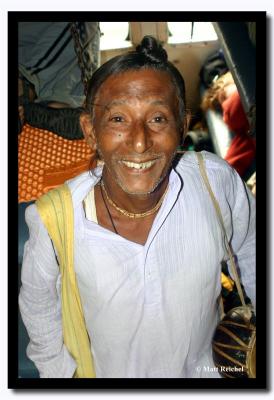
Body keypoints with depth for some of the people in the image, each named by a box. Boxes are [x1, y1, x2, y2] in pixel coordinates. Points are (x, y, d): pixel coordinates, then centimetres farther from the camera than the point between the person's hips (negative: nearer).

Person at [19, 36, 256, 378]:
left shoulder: (218, 181, -28)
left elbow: (249, 252, -7)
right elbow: (39, 305, -9)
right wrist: (60, 370, 2)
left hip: (202, 367, 2)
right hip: (108, 372, 0)